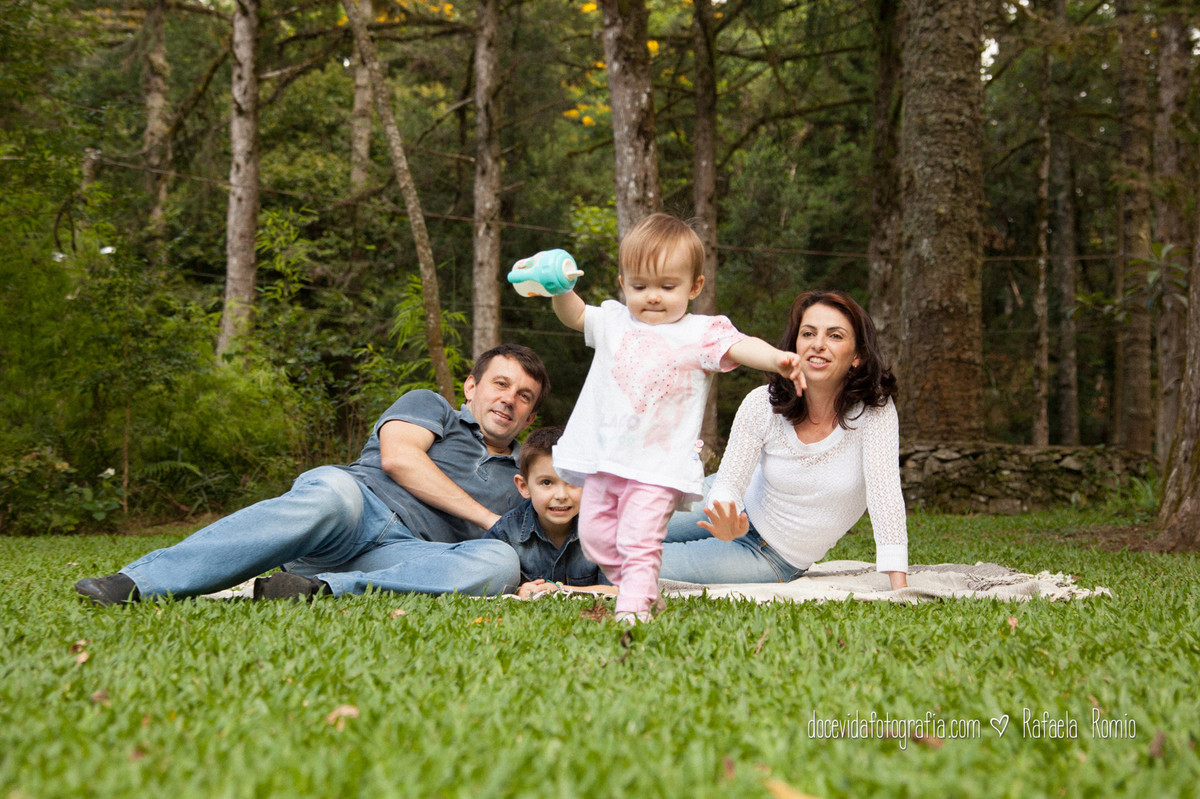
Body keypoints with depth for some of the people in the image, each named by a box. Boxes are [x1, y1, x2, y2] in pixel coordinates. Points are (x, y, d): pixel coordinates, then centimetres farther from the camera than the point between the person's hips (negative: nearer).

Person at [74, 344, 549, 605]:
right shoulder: (429, 407, 25)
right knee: (332, 492, -40)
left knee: (500, 563, -31)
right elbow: (397, 456, 4)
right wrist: (485, 517, 4)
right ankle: (133, 583, -48)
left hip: (402, 553, 2)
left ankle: (323, 588, -42)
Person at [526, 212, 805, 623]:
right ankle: (646, 591, 29)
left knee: (639, 541, -14)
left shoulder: (701, 334, -6)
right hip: (604, 455, 6)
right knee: (595, 535, 13)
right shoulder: (614, 321, 10)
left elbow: (740, 346, -20)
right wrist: (560, 289, 0)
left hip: (659, 464, -6)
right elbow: (574, 314, 22)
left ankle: (633, 607, -7)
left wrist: (777, 358, -40)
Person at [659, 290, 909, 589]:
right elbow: (729, 483, -18)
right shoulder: (763, 405, -19)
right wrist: (727, 524, -42)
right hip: (741, 514, 2)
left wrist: (900, 588, -38)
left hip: (773, 558, -2)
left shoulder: (875, 410, -25)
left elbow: (884, 492, -29)